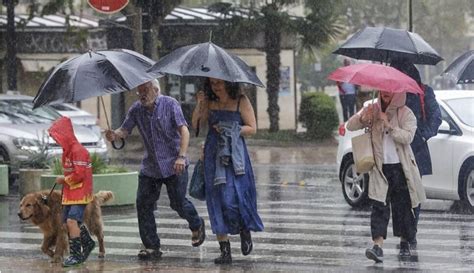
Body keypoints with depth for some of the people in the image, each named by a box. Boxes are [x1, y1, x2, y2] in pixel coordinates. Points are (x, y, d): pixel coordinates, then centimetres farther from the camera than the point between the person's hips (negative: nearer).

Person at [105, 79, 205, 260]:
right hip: (150, 167, 5)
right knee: (143, 204, -3)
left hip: (173, 165, -4)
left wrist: (181, 157, -27)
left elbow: (184, 131, -15)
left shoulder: (170, 104, -9)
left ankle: (197, 226, 31)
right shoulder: (136, 109, 3)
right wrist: (114, 135, -25)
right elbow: (125, 130, 1)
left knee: (178, 203, -2)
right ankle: (151, 247, 4)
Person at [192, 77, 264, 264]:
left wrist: (232, 130, -14)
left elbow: (252, 128, -2)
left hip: (235, 156, -3)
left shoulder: (241, 102, -1)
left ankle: (245, 230, 19)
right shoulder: (210, 102, 9)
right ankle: (225, 250, 1)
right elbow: (196, 125, 6)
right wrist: (199, 105, -6)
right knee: (218, 198, -1)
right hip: (214, 156, 3)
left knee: (236, 197, -14)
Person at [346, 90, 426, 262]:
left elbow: (408, 137, -16)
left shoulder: (405, 114, -2)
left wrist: (388, 125, -20)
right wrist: (363, 118, -16)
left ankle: (404, 243, 26)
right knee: (379, 206, -10)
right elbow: (350, 126, 3)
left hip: (400, 168, -1)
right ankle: (377, 246, -19)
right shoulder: (373, 110, 6)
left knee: (402, 206, 7)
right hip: (380, 167, 1)